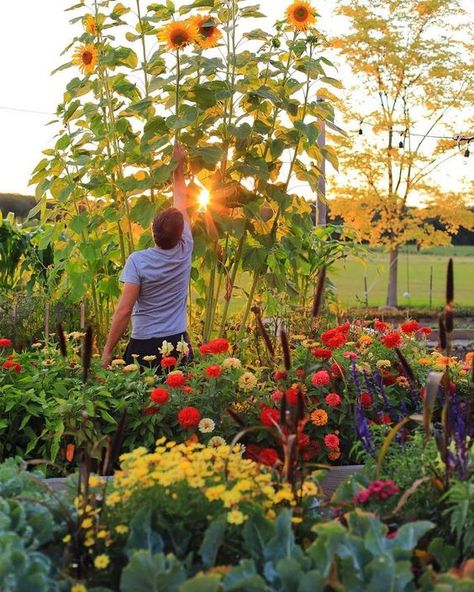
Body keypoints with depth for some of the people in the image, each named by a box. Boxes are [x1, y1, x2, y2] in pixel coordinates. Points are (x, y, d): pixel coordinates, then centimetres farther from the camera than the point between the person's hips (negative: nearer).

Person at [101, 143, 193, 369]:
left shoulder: (138, 261, -11)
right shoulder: (184, 253, -1)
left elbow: (124, 310, -16)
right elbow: (181, 205, 13)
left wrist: (108, 351, -8)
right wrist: (179, 166, 24)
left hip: (144, 346, -3)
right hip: (178, 343, 3)